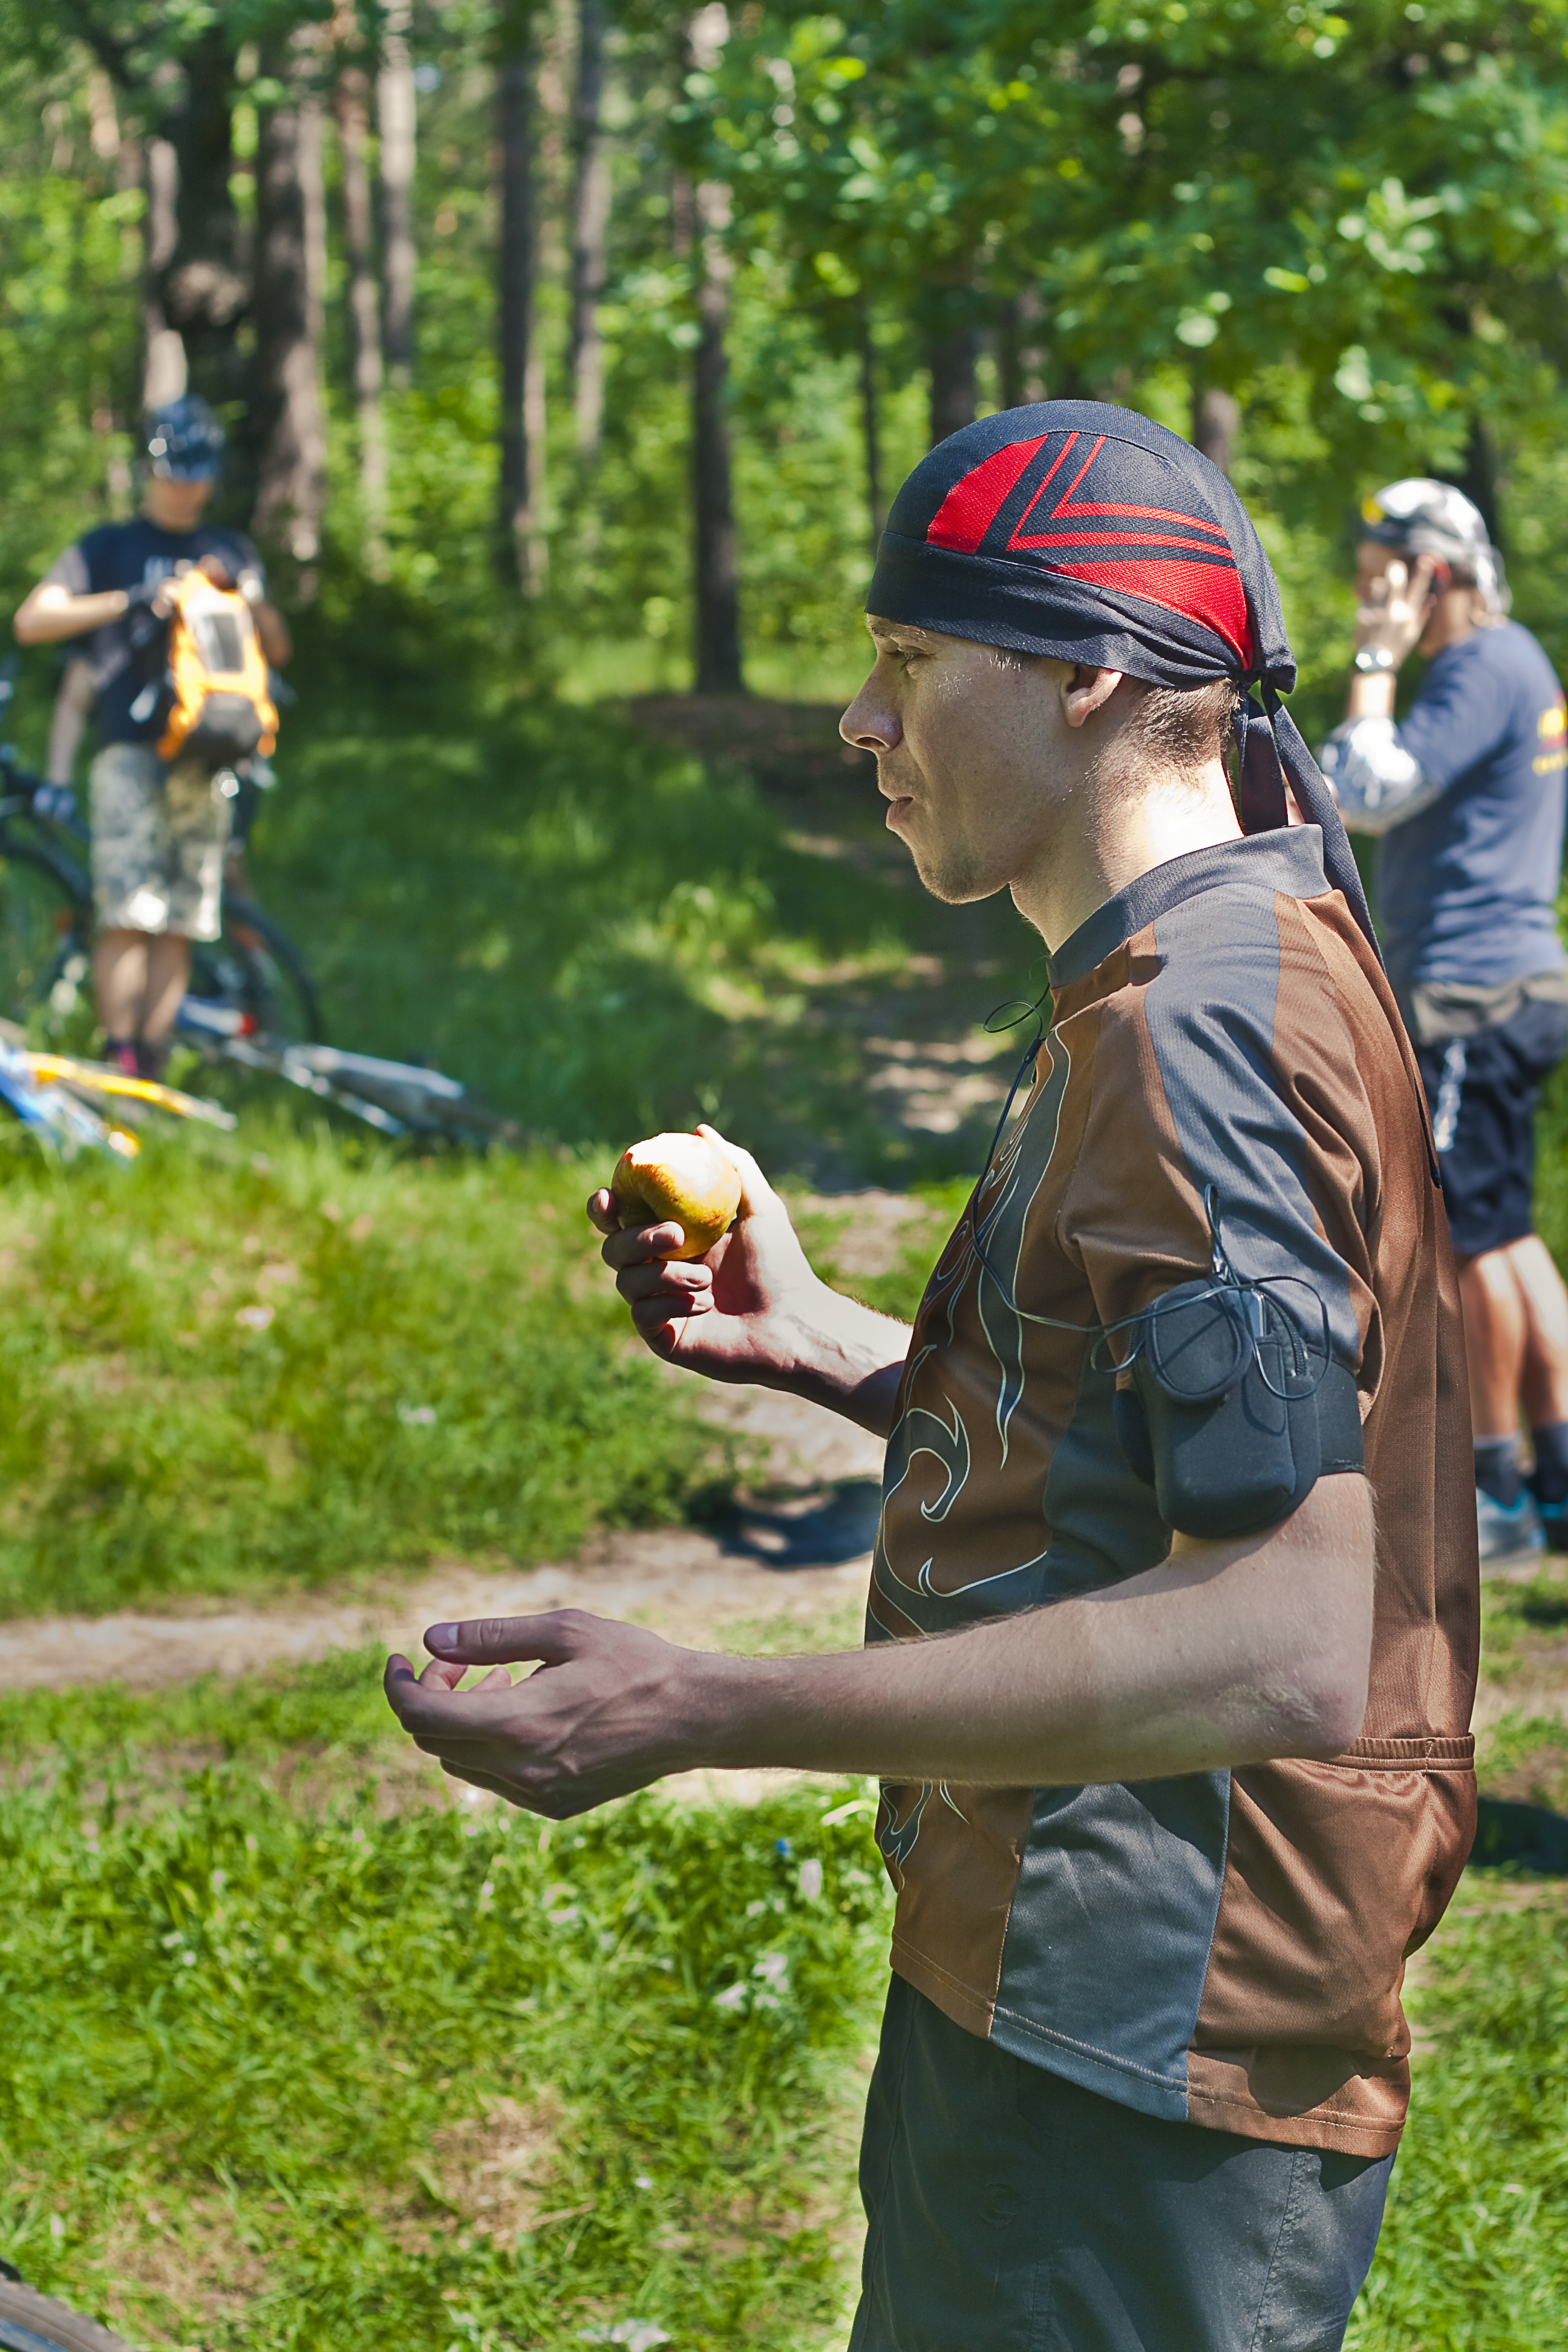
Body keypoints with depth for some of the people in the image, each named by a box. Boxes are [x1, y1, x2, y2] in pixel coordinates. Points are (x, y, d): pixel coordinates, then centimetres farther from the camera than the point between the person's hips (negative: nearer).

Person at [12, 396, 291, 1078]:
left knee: (180, 921, 0)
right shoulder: (110, 546, 10)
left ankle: (152, 1065, 3)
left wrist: (244, 592, -1)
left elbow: (277, 649, 18)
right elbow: (32, 621, -1)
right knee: (128, 914, -14)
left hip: (204, 753, 3)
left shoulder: (230, 551, 21)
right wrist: (127, 601, -12)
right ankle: (118, 1060, -13)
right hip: (131, 746, -3)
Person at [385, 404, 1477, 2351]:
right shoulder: (1239, 968, 15)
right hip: (1072, 2000, 11)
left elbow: (1287, 1648, -28)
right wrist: (824, 1347, 10)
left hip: (1141, 2079, -11)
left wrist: (702, 1714, -31)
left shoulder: (1198, 1022, -20)